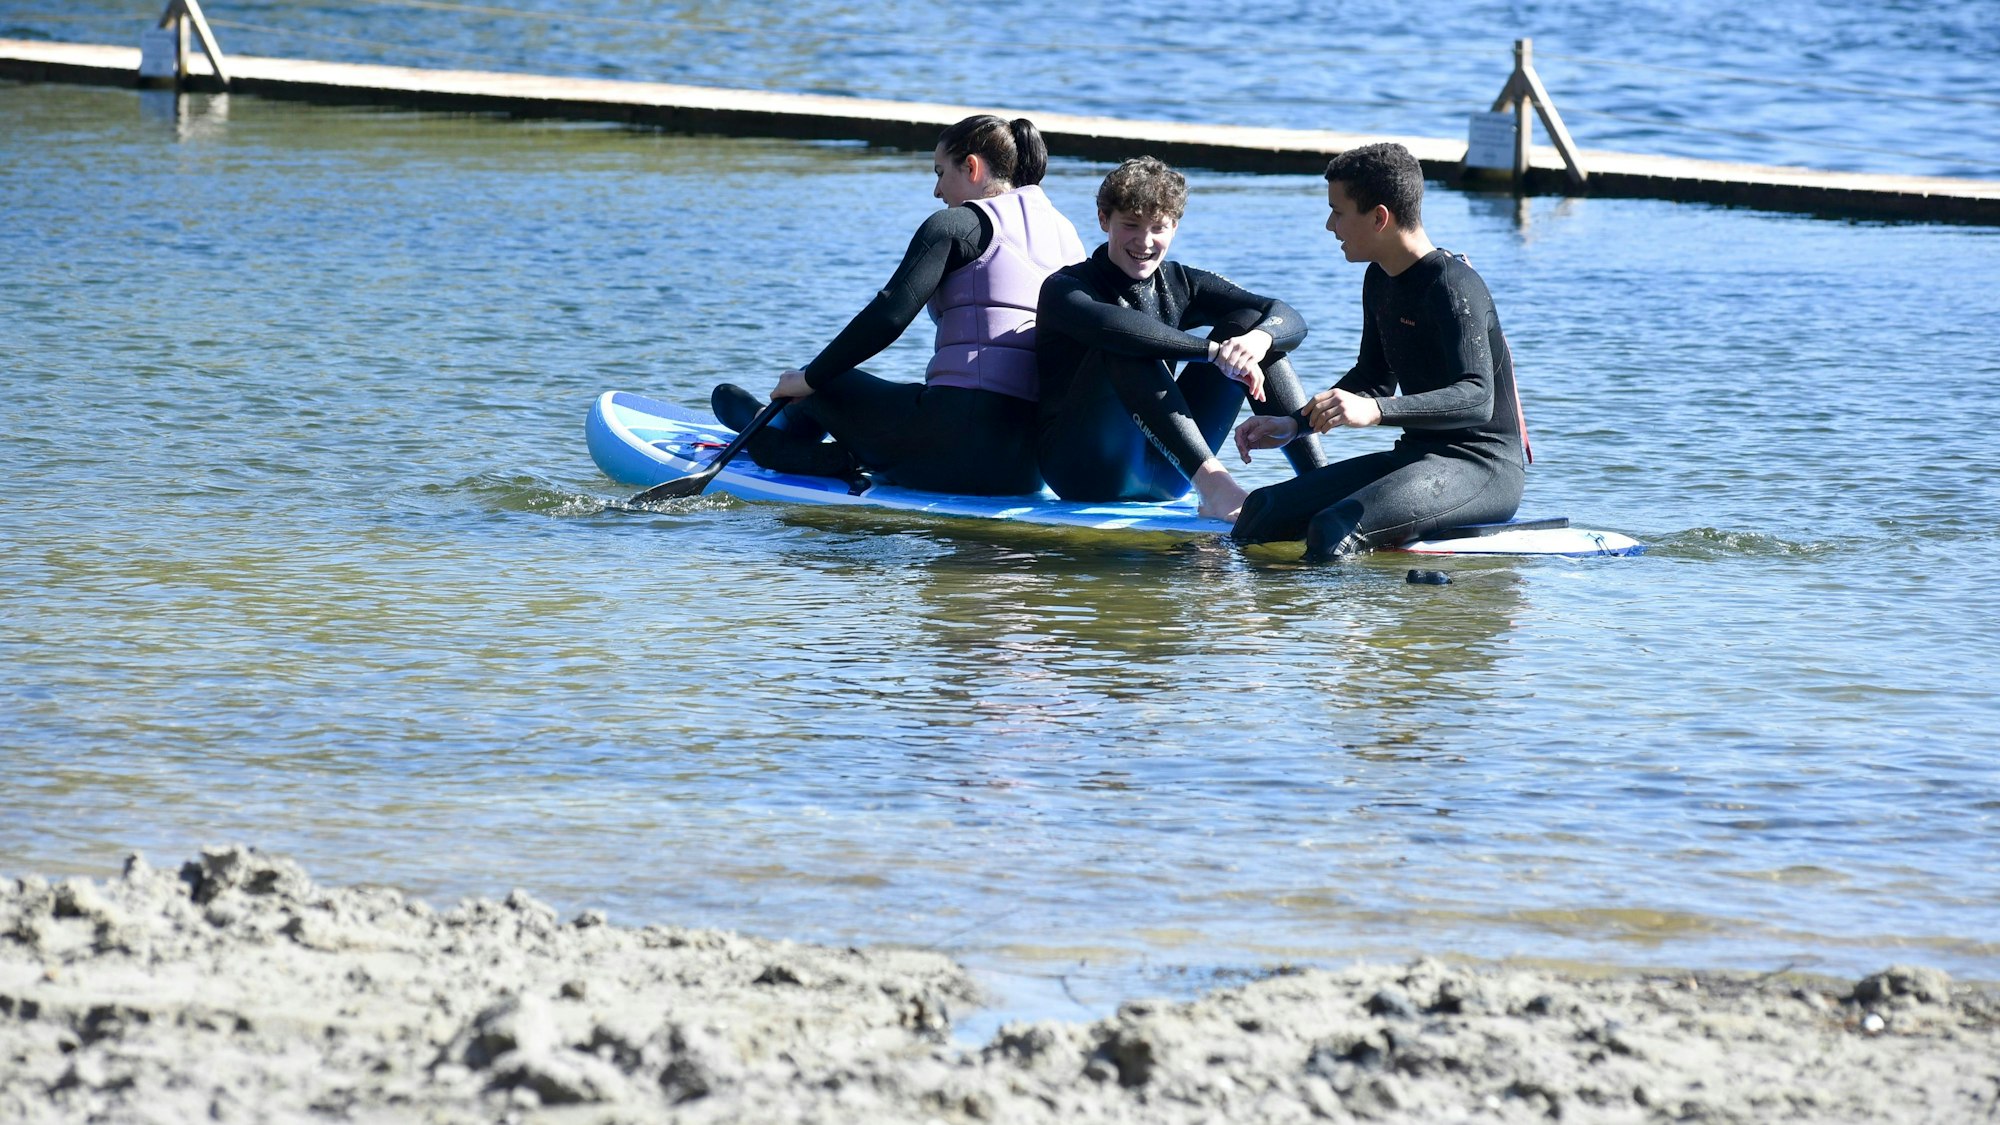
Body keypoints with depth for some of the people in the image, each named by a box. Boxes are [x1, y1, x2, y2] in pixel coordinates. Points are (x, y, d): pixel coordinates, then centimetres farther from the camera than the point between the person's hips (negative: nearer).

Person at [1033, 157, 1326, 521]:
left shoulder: (1181, 285, 8)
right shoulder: (1064, 288, -7)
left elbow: (1289, 319, -4)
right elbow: (1107, 324, -33)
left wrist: (1258, 339, -28)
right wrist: (1216, 350, -37)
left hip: (1162, 476, 5)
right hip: (1083, 471, -5)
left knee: (1247, 322, -6)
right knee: (1129, 348, -30)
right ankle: (1212, 484, -45)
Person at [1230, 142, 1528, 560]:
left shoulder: (1452, 287, -18)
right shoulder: (1380, 281, 12)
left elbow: (1477, 399, -30)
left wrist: (1375, 411, -42)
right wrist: (1293, 426, 15)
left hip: (1484, 467, -10)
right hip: (1419, 455, 10)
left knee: (1334, 531, -31)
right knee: (1263, 509, 1)